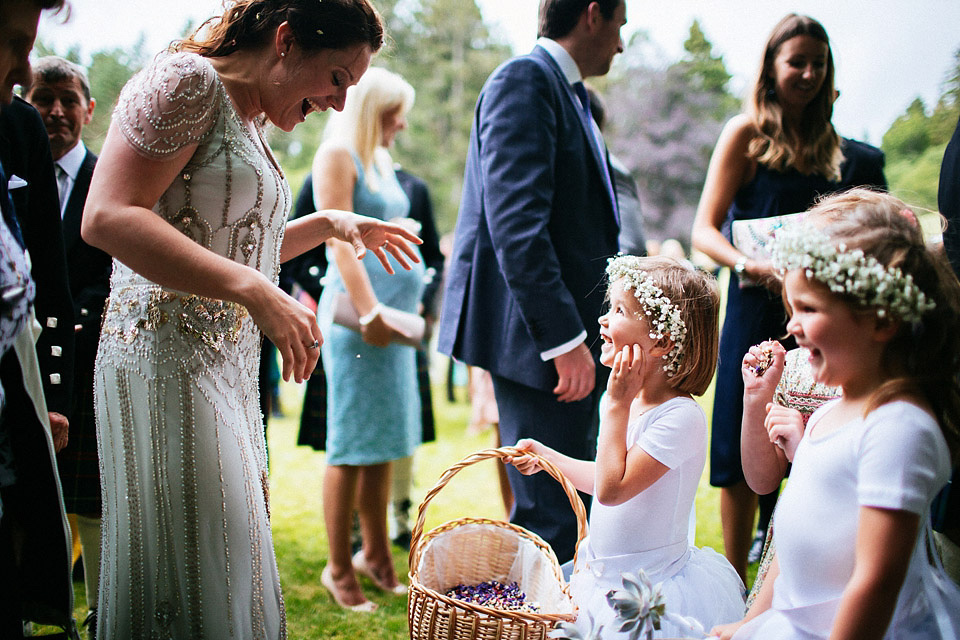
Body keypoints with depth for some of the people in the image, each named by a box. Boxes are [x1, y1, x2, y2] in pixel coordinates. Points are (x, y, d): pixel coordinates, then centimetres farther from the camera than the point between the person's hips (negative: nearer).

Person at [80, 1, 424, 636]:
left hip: (226, 365, 9)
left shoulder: (248, 121, 17)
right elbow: (106, 217, -23)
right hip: (170, 362, -9)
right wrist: (257, 292, -28)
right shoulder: (188, 80, -11)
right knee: (194, 574, -3)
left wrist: (329, 224, 17)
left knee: (228, 557, 13)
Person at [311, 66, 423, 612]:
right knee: (353, 444, -3)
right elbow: (339, 239, -15)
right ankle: (339, 568, 7)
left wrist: (412, 300, 14)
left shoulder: (381, 160, 20)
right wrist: (370, 311, -21)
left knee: (387, 440, 12)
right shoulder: (338, 154, -6)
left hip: (394, 311, 9)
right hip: (358, 312, -8)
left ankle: (376, 555, 22)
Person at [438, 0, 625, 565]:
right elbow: (515, 222, -21)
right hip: (541, 335, -10)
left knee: (573, 508, 16)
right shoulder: (524, 82, -11)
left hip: (572, 333, 10)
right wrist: (565, 339, -24)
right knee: (551, 520, -6)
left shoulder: (569, 94, 19)